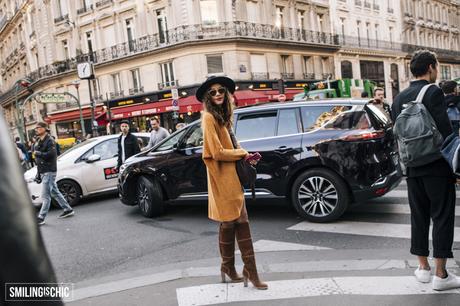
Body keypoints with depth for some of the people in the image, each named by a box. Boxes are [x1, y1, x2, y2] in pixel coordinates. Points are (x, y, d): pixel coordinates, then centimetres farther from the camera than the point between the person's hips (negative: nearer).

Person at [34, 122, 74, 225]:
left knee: (45, 195, -8)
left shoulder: (49, 141, -10)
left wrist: (38, 153, -16)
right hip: (43, 171, 10)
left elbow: (51, 154, -24)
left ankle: (41, 218, -7)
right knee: (54, 192, 14)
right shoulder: (38, 142, 18)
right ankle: (68, 209, 23)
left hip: (49, 171, -10)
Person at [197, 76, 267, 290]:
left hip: (233, 177, 9)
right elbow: (217, 152, -19)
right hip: (222, 178, -9)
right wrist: (241, 153, -6)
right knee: (228, 224, 2)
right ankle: (228, 267, 19)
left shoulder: (222, 116, 16)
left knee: (241, 223, 9)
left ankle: (250, 270, 16)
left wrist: (245, 156, 3)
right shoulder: (209, 117, -12)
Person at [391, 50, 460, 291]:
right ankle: (440, 274, 9)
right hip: (437, 166, -6)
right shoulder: (433, 92, -11)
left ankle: (423, 267, 22)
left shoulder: (399, 98, 9)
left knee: (419, 216, 13)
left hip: (413, 167, 6)